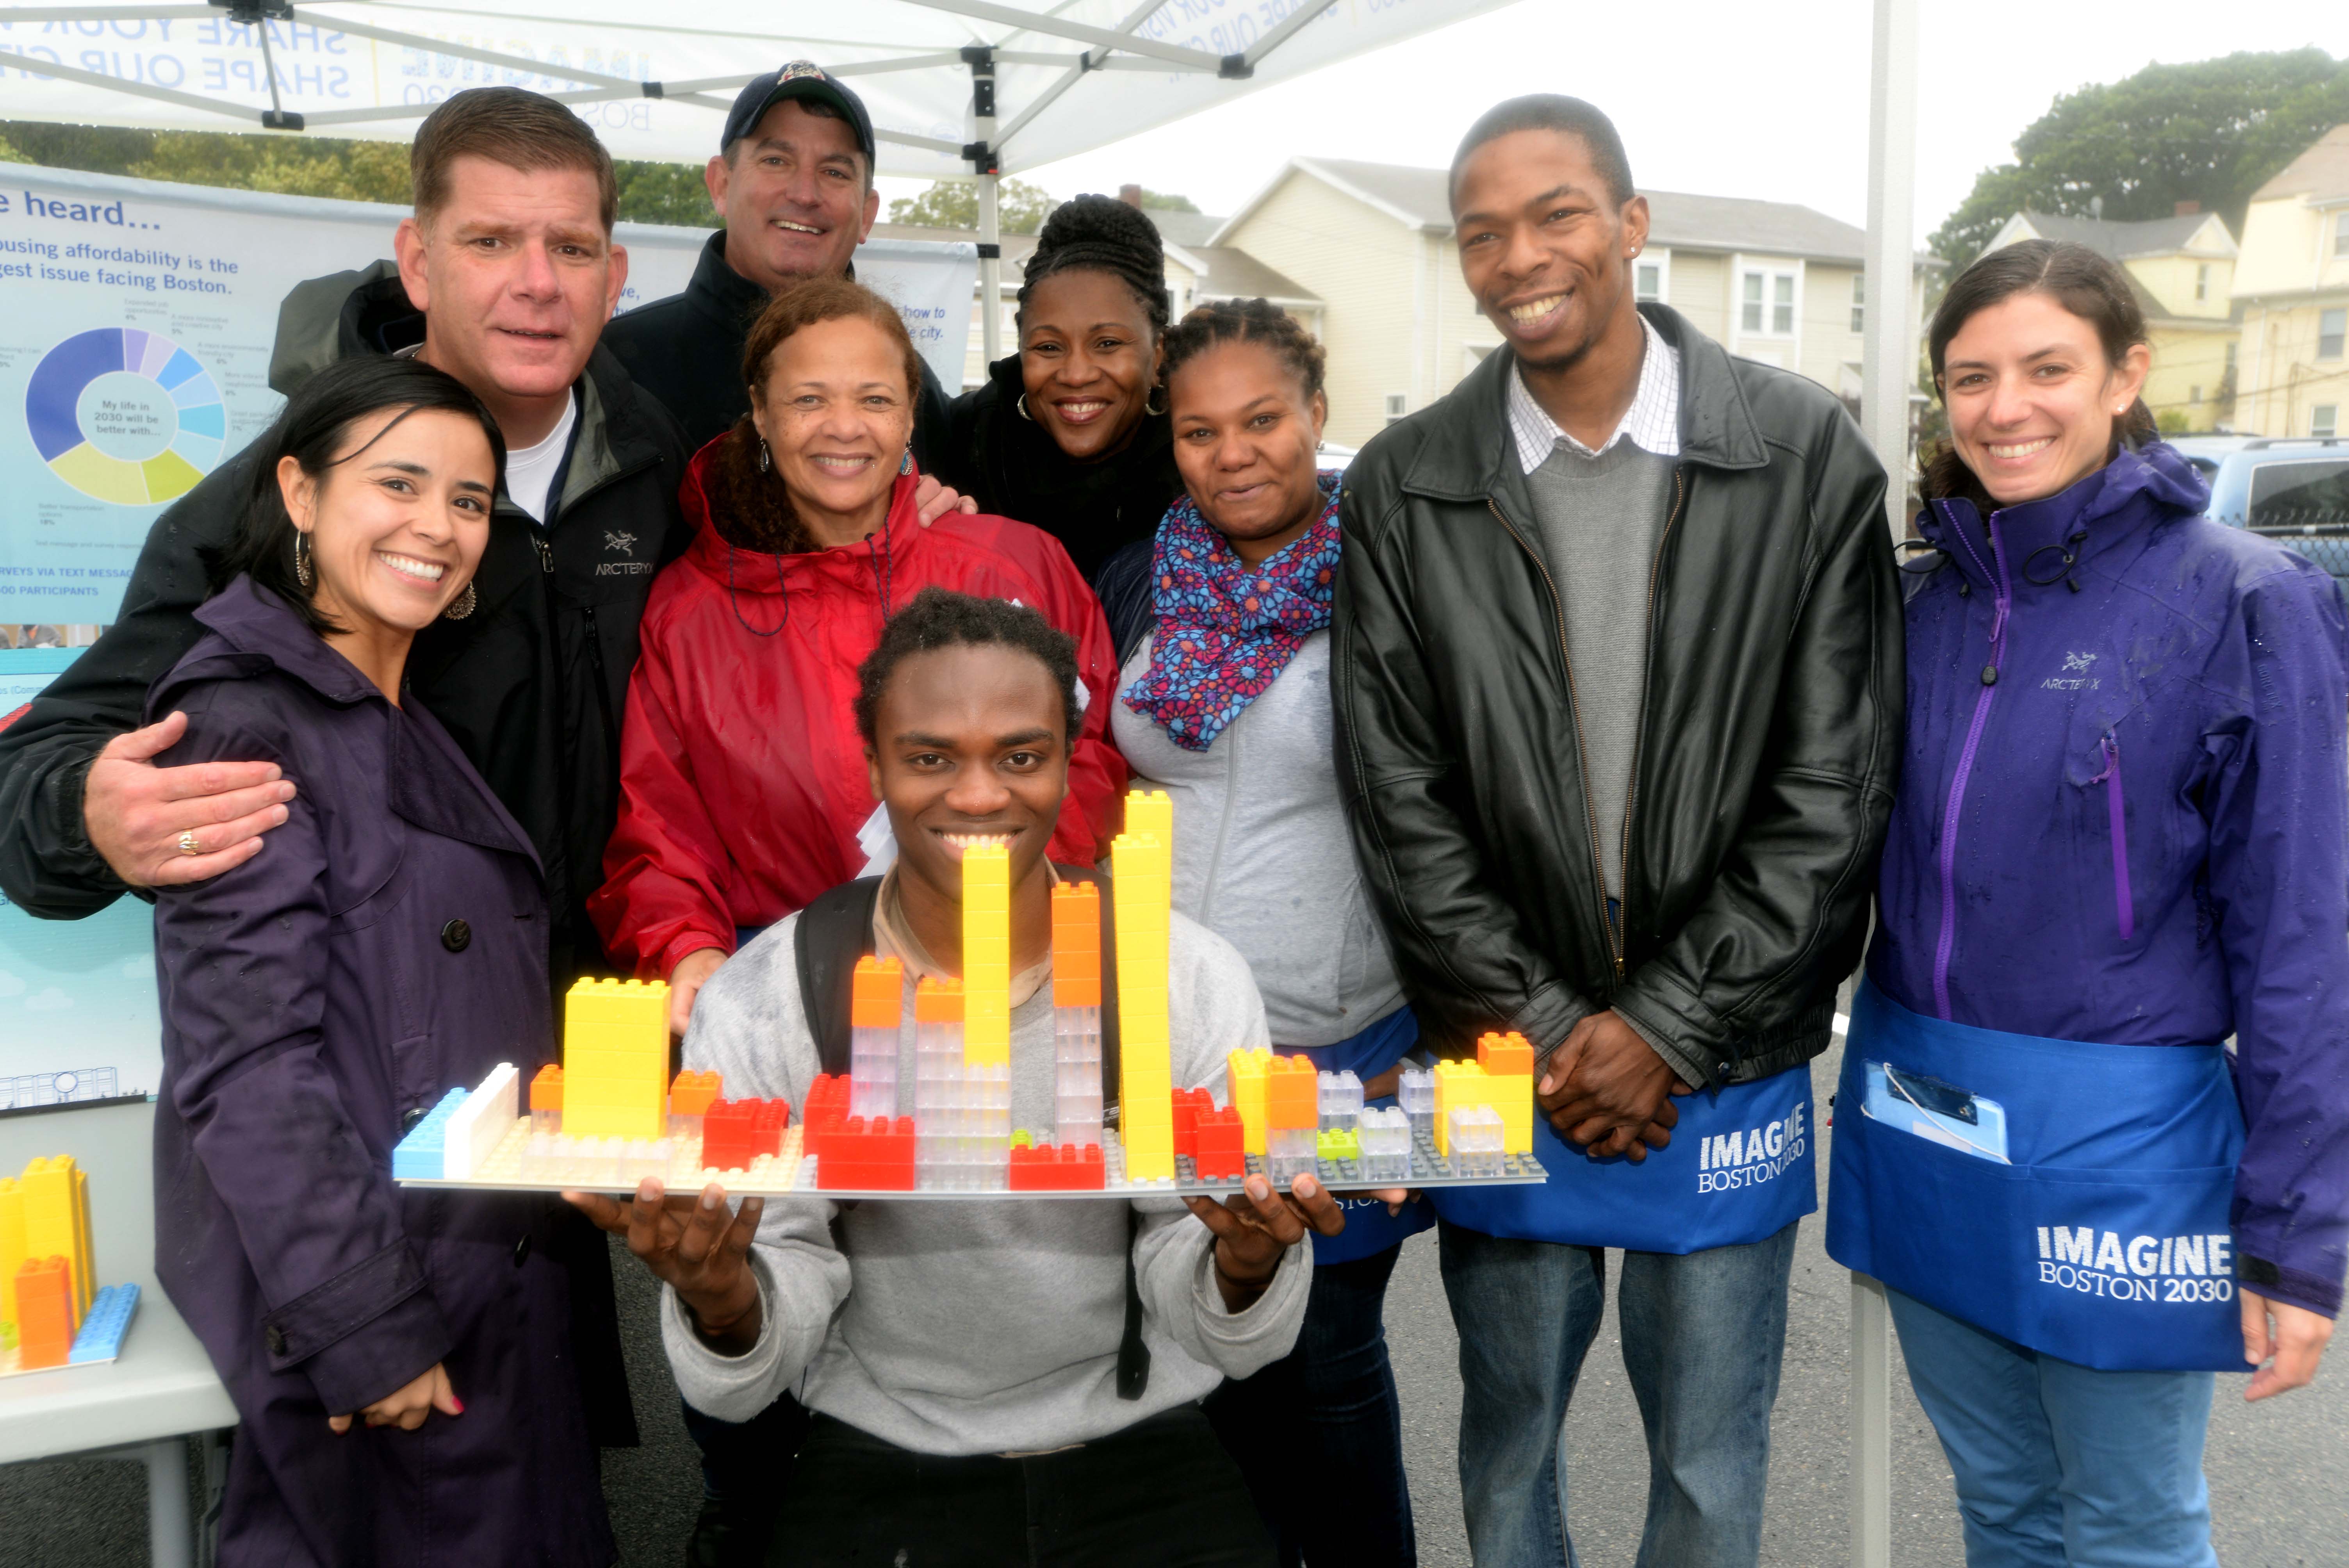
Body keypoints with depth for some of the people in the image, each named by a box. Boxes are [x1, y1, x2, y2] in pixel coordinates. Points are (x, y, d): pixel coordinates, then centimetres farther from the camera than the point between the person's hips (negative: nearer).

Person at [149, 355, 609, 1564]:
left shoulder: (415, 728, 12)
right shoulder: (247, 724, -15)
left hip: (495, 1275, 8)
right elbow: (247, 1065, -20)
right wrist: (363, 1328, -20)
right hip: (354, 1295, -8)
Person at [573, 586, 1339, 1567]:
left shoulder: (1193, 980, -7)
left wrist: (1245, 1261, -25)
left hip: (1140, 1461, 2)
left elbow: (1236, 1344, -4)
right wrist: (721, 1296, -28)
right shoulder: (758, 1005, -8)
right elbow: (750, 1383, -7)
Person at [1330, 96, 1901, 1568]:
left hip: (1727, 1069, 0)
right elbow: (1400, 799, -3)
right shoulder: (1402, 490, -2)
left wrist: (1669, 1029, -10)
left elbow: (1836, 788, -7)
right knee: (1509, 1440, 18)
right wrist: (1544, 1026, -8)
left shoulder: (1806, 455, -5)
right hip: (1506, 1062, 1)